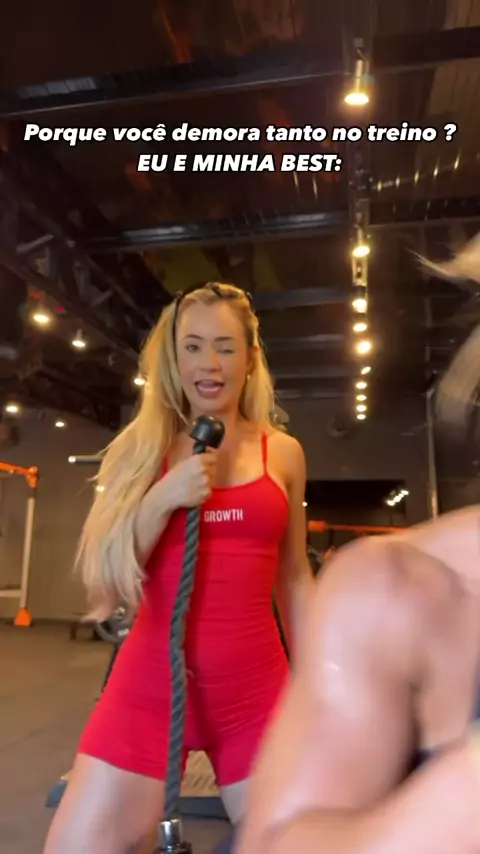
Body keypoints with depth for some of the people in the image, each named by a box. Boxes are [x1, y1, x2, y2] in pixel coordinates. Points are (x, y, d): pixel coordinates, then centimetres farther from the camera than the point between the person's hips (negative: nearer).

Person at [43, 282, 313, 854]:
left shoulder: (283, 454, 2)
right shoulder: (141, 448, 0)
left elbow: (293, 579, 10)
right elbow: (103, 583, -2)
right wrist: (163, 498, -16)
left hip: (254, 688, 1)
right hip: (150, 683, 0)